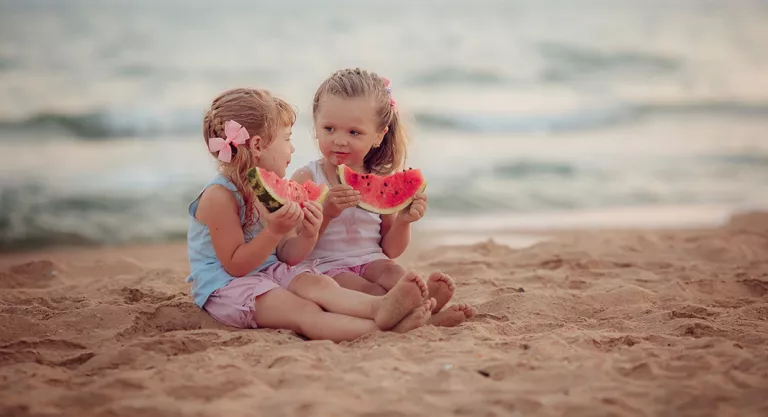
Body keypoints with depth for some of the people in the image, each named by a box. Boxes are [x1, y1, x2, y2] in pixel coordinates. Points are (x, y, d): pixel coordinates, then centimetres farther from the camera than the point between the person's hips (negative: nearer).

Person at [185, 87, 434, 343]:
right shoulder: (219, 196, -16)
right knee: (305, 312, -29)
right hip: (226, 286, -8)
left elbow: (286, 253, 13)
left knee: (318, 284, -23)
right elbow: (235, 265, -18)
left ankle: (378, 307, -49)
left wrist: (307, 236, -10)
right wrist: (274, 231, -28)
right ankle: (381, 329, -51)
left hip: (270, 273, 8)